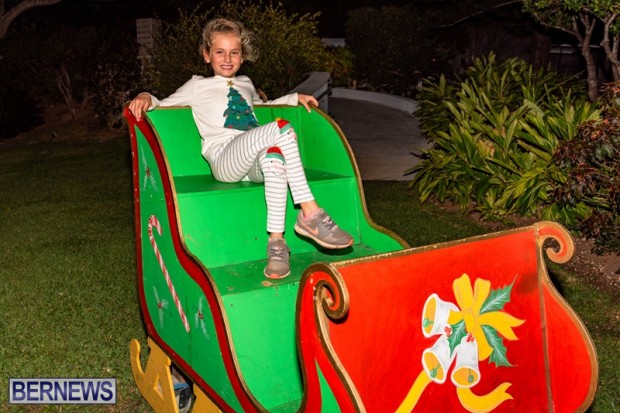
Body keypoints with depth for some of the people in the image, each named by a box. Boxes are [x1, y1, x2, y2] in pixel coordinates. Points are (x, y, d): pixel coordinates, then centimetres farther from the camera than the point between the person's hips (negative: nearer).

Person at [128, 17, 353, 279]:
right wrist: (146, 97, -4)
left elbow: (260, 105, 49)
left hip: (255, 163, 4)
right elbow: (163, 106, 19)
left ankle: (276, 241, -39)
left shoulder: (245, 84, 31)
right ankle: (310, 213, -35)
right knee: (281, 128, -32)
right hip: (224, 160, -4)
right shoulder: (198, 86, 18)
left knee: (273, 157, -38)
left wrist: (295, 98, 39)